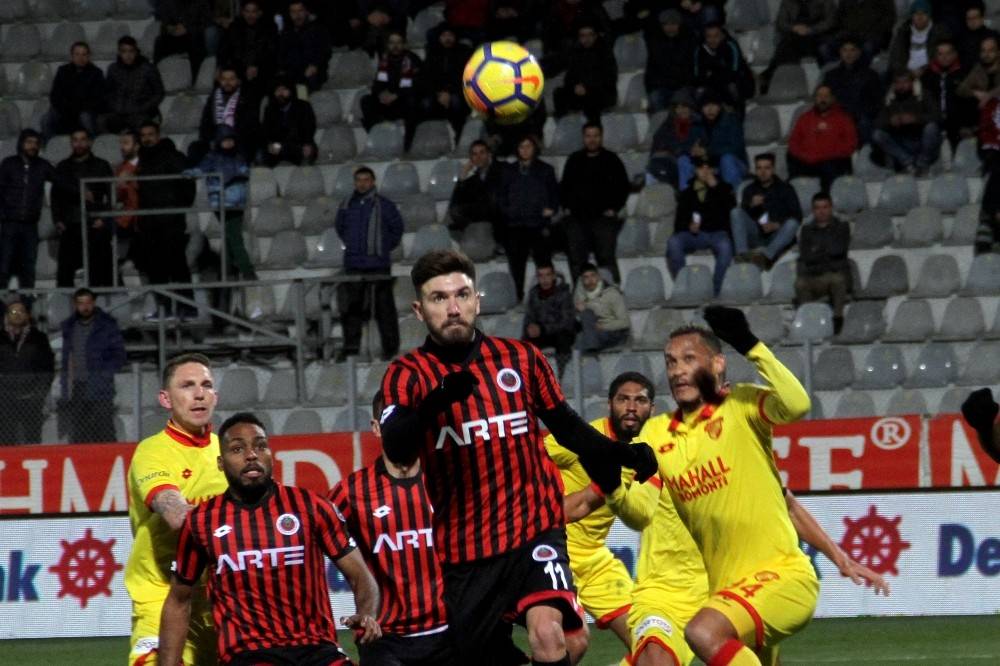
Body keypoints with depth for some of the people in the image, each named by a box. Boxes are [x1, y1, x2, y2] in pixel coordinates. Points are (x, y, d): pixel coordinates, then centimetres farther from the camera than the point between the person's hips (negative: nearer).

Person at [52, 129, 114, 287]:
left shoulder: (101, 166, 10)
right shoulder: (63, 167, 17)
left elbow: (110, 195, 4)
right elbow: (56, 196, 17)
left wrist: (103, 219, -7)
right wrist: (58, 220, 3)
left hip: (95, 226, -2)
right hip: (69, 226, 2)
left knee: (98, 269, -6)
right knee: (65, 268, -4)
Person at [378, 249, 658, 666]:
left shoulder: (521, 359, 4)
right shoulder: (408, 375, -3)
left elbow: (566, 425, 17)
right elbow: (396, 450, -22)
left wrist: (618, 454, -1)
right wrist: (434, 402, -40)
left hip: (533, 527, 0)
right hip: (464, 548, 0)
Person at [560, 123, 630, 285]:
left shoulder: (611, 160, 5)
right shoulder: (574, 160, 15)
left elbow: (624, 186, 6)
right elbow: (564, 186, 22)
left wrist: (613, 208, -2)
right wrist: (566, 206, 8)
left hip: (603, 217, -3)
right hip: (577, 219, 3)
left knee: (607, 259, -9)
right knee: (576, 261, 2)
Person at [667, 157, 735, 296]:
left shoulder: (722, 188, 18)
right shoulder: (687, 194, 20)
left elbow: (731, 206, -2)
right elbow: (679, 221, 13)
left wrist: (715, 186, -6)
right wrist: (689, 227, -10)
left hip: (717, 232, -2)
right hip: (694, 234, 2)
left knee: (725, 246, -37)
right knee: (673, 242, -30)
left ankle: (715, 290, -35)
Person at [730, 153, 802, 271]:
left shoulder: (785, 189, 10)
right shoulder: (749, 190, 16)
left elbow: (797, 216, -1)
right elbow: (741, 215, 6)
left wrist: (777, 225, -16)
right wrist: (751, 206, -14)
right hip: (756, 237, 2)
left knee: (792, 223, -32)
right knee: (736, 212, -18)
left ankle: (766, 255, -52)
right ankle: (742, 253, -37)